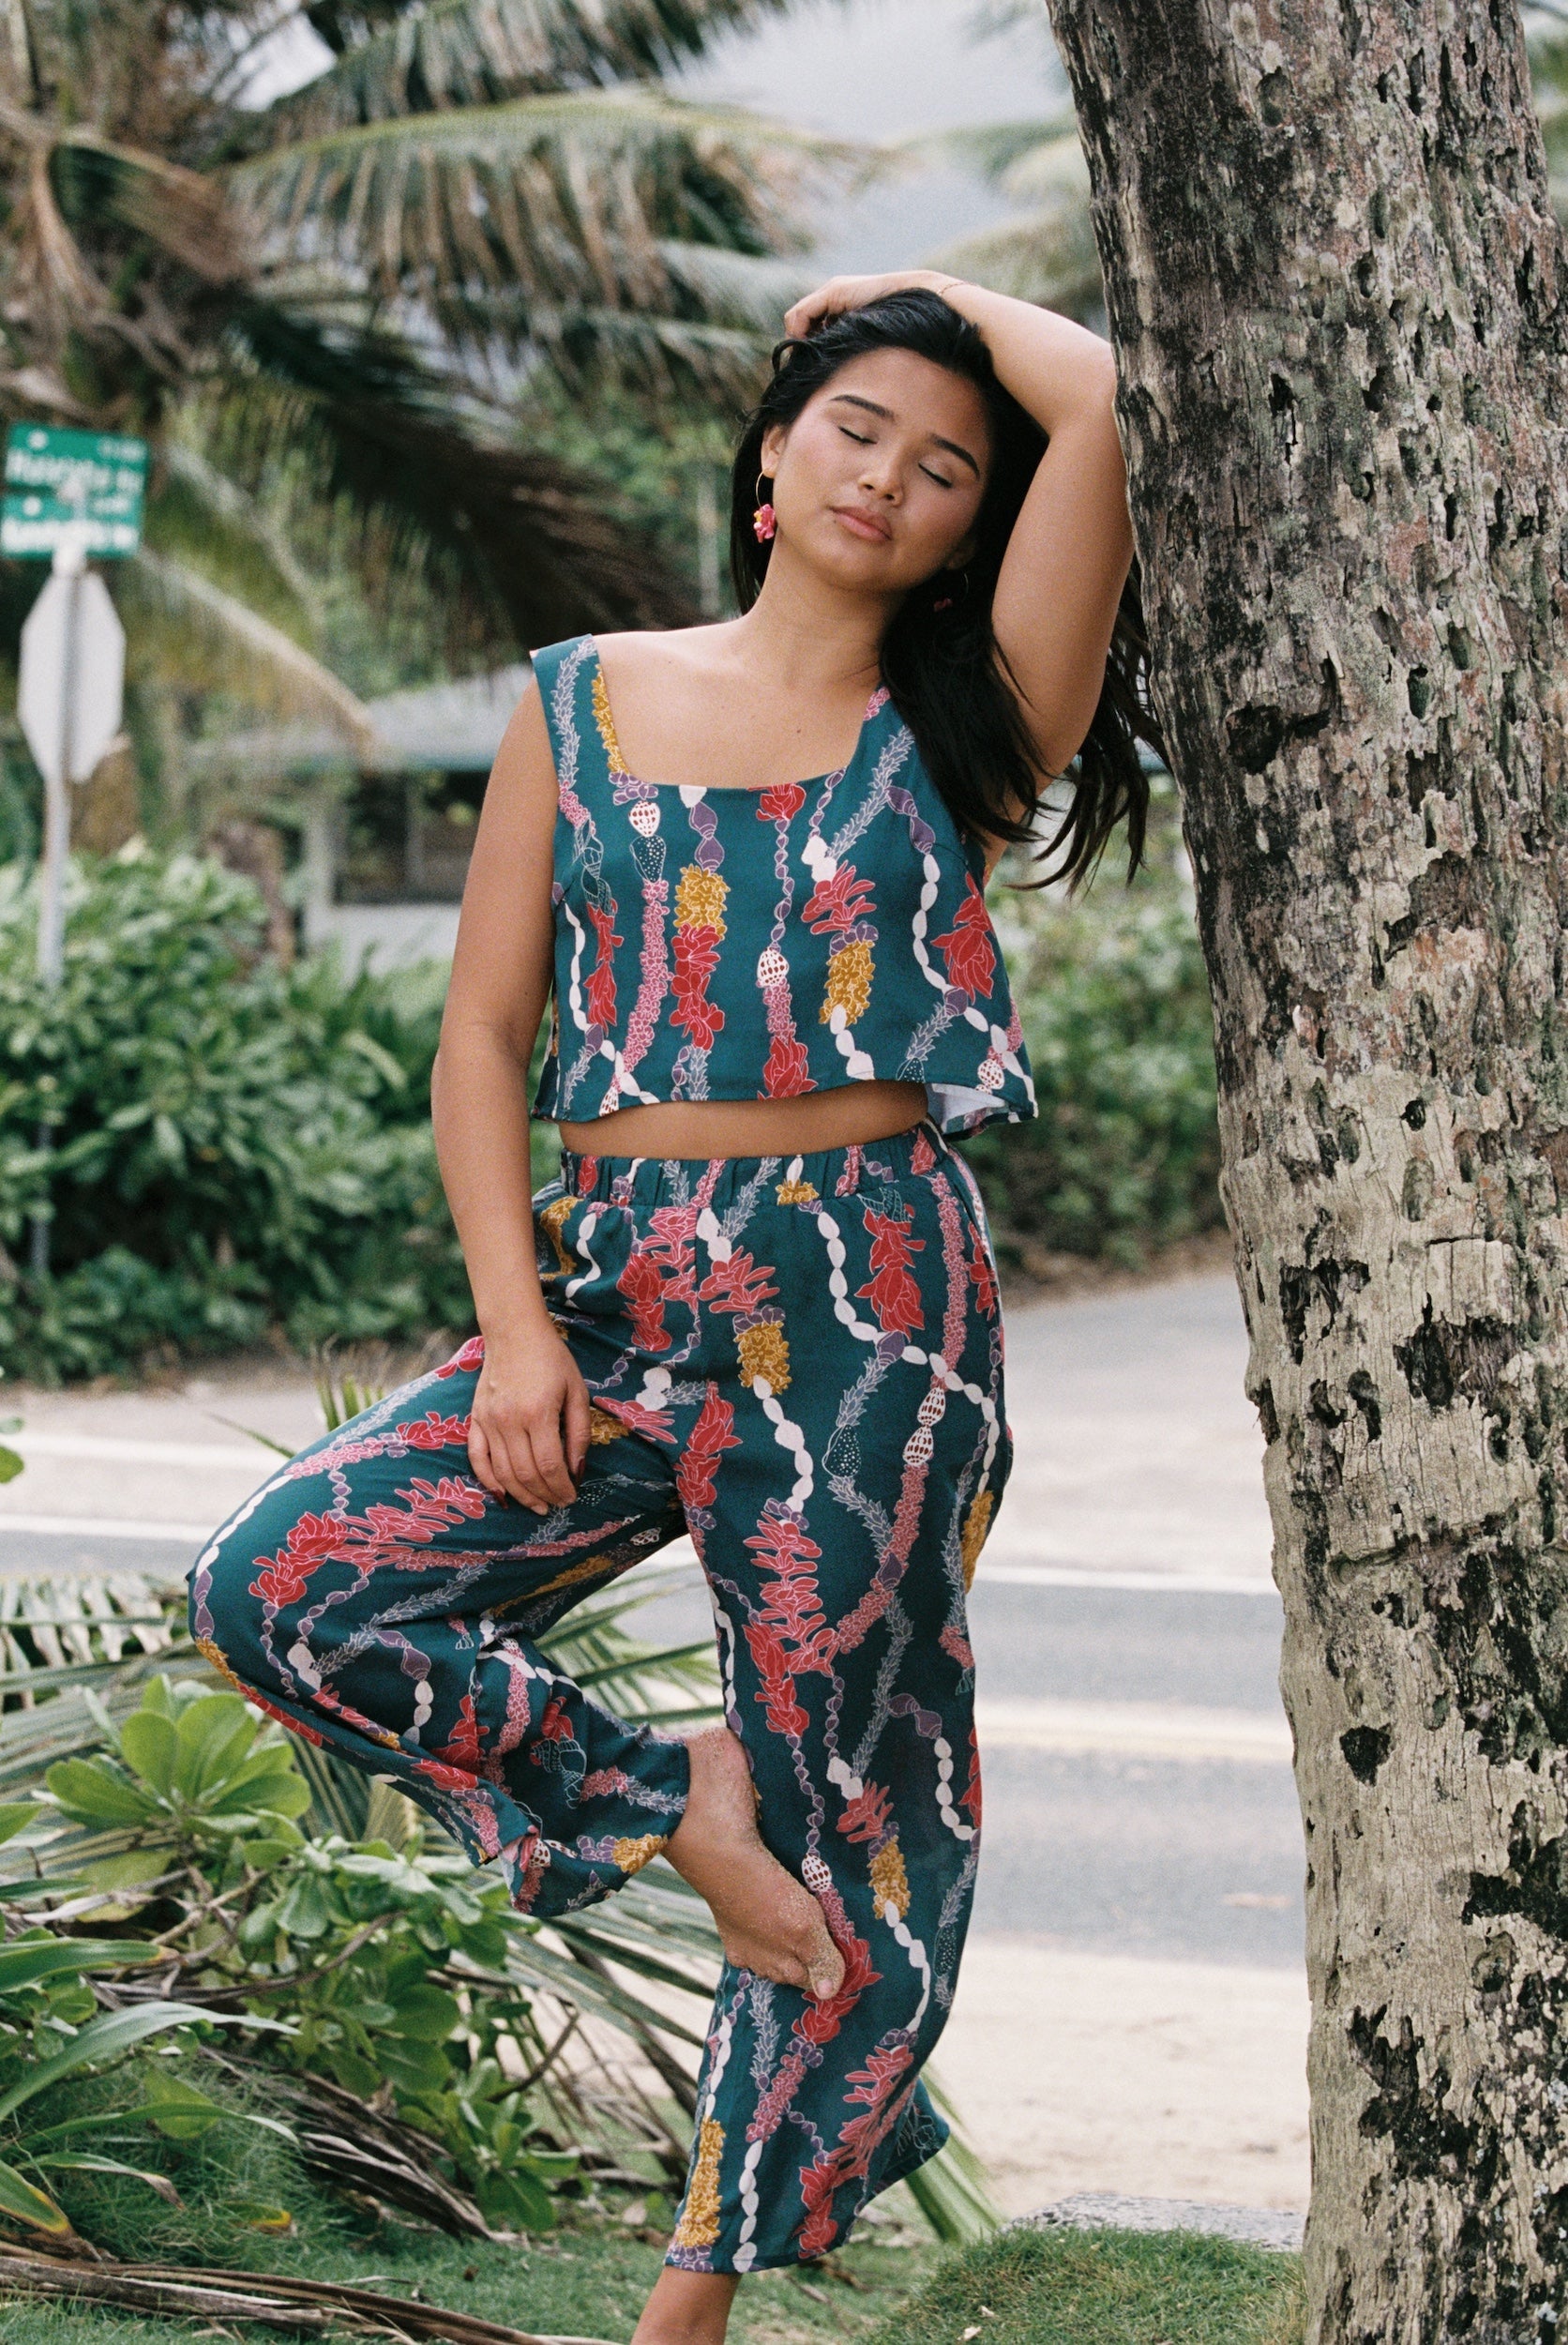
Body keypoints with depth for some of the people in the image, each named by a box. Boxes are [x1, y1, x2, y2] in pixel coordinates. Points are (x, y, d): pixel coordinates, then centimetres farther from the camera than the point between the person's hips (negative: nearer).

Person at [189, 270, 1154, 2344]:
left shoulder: (959, 726, 4)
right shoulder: (586, 700, 11)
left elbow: (1117, 403, -7)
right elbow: (484, 1033, 8)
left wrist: (941, 299, 11)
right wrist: (512, 1323, -4)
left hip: (865, 1295, -2)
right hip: (613, 1290, 3)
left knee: (847, 1808, 1)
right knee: (279, 1588, -16)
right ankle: (666, 1803, 3)